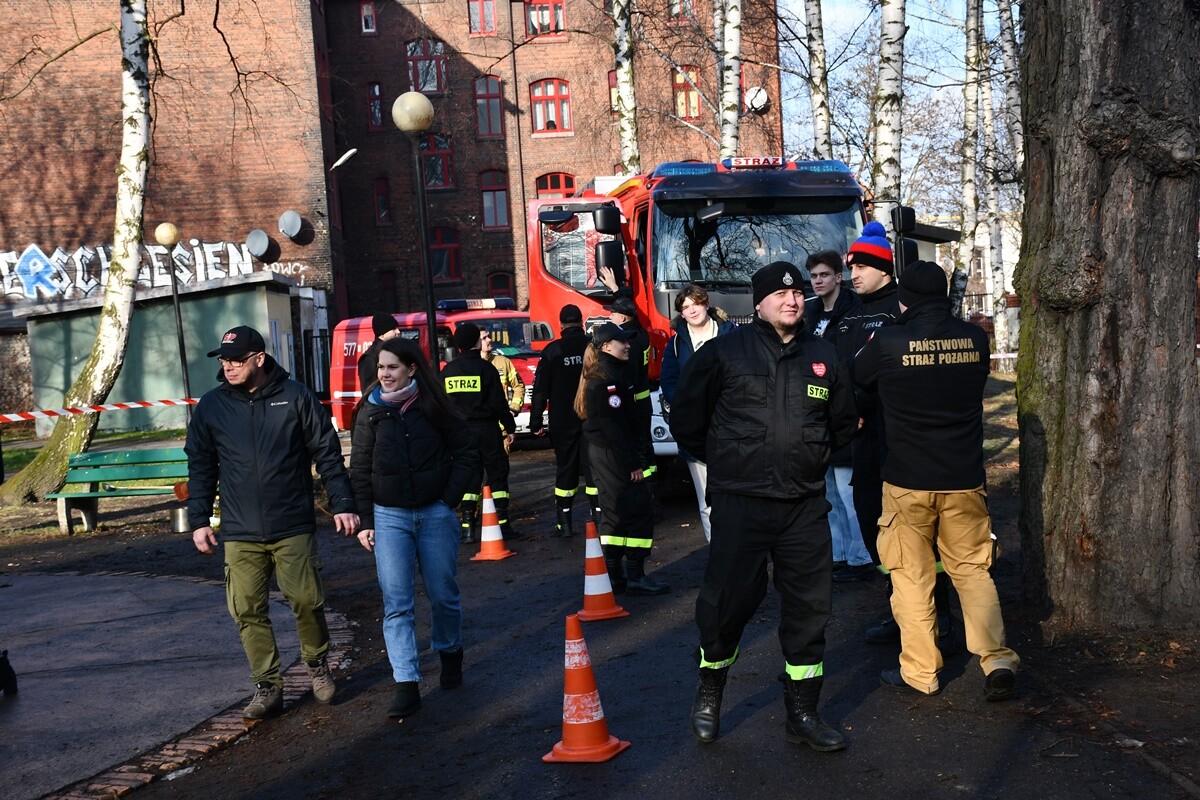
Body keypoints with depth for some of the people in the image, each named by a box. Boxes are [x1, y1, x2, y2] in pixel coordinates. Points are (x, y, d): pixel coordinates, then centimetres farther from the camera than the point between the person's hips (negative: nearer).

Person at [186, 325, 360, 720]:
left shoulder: (296, 397, -2)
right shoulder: (211, 406, 5)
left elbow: (328, 454, 1)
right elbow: (200, 468, 11)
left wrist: (342, 504, -3)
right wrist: (198, 520, 7)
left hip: (294, 528, -2)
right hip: (240, 534, 2)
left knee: (307, 601, -1)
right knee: (248, 612, 1)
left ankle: (318, 665, 24)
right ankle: (267, 687, 14)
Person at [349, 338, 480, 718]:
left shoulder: (434, 408, -1)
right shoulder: (371, 413, 3)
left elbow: (467, 452, 3)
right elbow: (360, 470, 5)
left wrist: (450, 498, -6)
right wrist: (365, 522, 0)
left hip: (435, 513, 0)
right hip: (389, 516, 1)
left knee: (443, 594, 10)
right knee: (396, 603, -7)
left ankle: (450, 655, 36)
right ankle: (406, 686, -7)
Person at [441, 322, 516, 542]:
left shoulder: (447, 371, 5)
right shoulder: (485, 368, -8)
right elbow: (498, 402, -9)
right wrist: (510, 427, 1)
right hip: (487, 429, -4)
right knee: (497, 474, 5)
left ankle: (467, 527, 2)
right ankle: (502, 523, 3)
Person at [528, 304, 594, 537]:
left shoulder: (552, 351, -5)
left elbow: (540, 390, -4)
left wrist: (536, 422, 1)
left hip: (562, 422, -1)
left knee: (565, 469, 7)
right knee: (593, 467, 5)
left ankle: (564, 522, 9)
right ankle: (599, 516, -1)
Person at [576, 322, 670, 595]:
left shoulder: (598, 375, 16)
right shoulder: (609, 377, -16)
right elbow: (614, 425, -21)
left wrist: (631, 457, 18)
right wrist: (632, 463, -20)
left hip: (601, 452, 10)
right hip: (614, 454, -10)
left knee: (615, 512, 13)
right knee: (639, 511, -6)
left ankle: (613, 576, 17)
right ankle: (636, 576, -4)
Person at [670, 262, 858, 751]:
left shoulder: (823, 357, 9)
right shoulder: (725, 352, -2)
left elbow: (843, 421, 23)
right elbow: (686, 415, 6)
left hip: (805, 504, 4)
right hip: (739, 503, -4)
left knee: (809, 606, 6)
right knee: (728, 600, 1)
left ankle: (802, 713, 19)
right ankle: (709, 696, 25)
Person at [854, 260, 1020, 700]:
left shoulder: (888, 343, -12)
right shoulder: (975, 338, -2)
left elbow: (854, 380, 7)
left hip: (908, 480, -3)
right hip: (964, 478, 3)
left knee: (912, 575, 8)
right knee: (972, 569, 14)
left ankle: (920, 671, 13)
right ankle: (997, 659, 4)